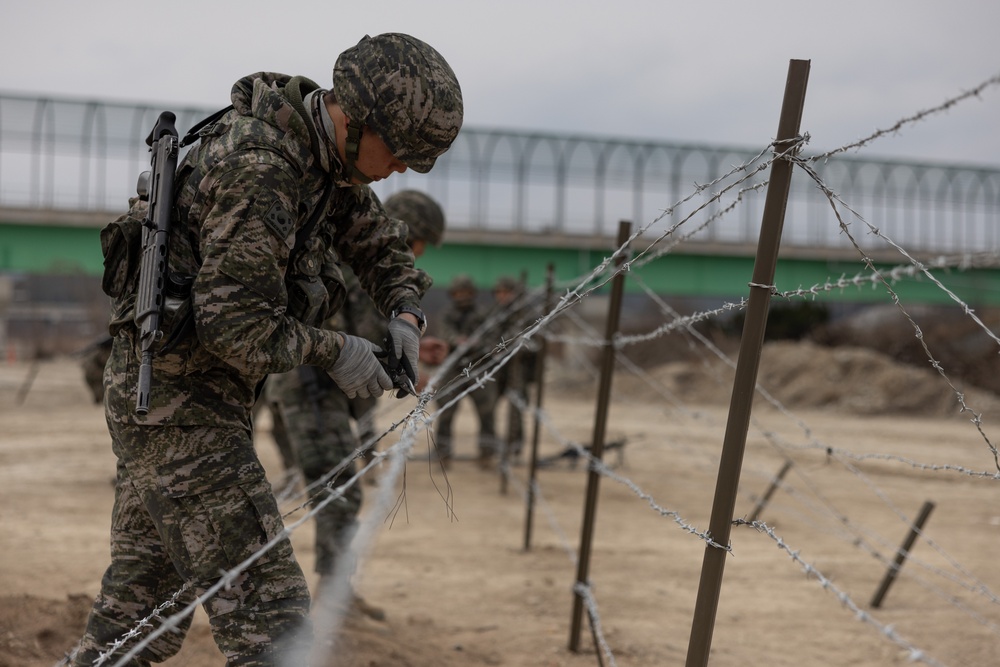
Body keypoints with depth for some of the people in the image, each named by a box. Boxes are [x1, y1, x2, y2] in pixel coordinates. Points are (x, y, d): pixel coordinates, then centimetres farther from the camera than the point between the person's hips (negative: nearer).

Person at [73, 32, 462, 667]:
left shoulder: (328, 153, 5)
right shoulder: (258, 171, -24)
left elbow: (380, 241, 21)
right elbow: (239, 329, -26)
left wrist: (405, 313, 3)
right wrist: (333, 351, -12)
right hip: (181, 403, -10)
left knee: (141, 605, 18)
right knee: (270, 611, -12)